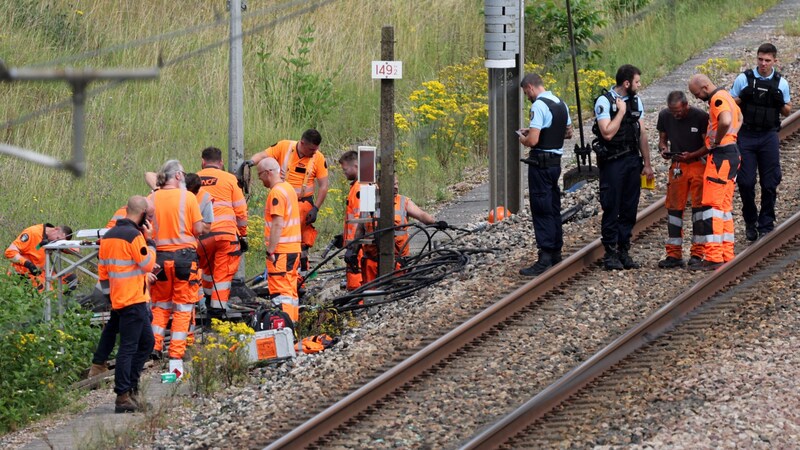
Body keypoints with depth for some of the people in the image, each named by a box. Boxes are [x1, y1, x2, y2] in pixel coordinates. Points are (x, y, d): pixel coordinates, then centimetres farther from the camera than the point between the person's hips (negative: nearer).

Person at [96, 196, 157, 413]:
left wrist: (109, 294, 23)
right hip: (133, 300, -9)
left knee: (147, 341, 18)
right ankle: (122, 396, -11)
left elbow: (102, 269, 17)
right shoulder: (134, 236, -16)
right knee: (128, 347, -9)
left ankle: (131, 386, 17)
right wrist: (149, 240, -3)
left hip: (118, 298, 9)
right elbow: (148, 264, -11)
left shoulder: (108, 236, 13)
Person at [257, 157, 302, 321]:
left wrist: (270, 251, -19)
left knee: (280, 291, -10)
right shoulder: (288, 188, 16)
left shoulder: (276, 192, -15)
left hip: (281, 251, -10)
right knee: (290, 291, 14)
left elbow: (277, 224, -20)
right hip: (293, 249, 10)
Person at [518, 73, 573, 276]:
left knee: (542, 210, -7)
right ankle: (556, 252, 24)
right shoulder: (560, 104, 11)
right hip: (556, 160, 9)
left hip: (541, 163, -9)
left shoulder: (539, 106, -18)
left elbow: (533, 141, -24)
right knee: (553, 207, 17)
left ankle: (545, 258, -10)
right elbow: (568, 132, 23)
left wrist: (523, 139, -1)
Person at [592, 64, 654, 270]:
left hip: (632, 160, 6)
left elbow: (642, 134, 14)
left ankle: (624, 251, 13)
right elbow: (608, 133, -20)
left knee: (630, 209, 6)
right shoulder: (604, 102, -9)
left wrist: (647, 164, 13)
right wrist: (621, 111, -14)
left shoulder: (636, 101, 12)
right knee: (611, 209, -3)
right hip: (612, 162, -6)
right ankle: (611, 254, 1)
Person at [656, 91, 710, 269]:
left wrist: (690, 155, -23)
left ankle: (697, 254, -1)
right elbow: (662, 139, 13)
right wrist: (664, 149, -10)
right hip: (677, 166, 4)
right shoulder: (665, 116, 0)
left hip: (698, 163, -4)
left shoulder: (700, 117, -12)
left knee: (699, 206, -5)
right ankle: (674, 255, 6)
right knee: (674, 208, 1)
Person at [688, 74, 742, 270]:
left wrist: (717, 141, -18)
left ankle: (713, 257, -16)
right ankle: (727, 255, 15)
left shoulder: (718, 99, -14)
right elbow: (739, 118, 37)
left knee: (712, 205, -11)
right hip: (732, 153, 11)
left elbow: (725, 121, -34)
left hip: (721, 155, -11)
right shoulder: (726, 96, 18)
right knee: (725, 207, 13)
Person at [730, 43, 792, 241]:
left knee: (770, 183, 0)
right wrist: (742, 98, -13)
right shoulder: (744, 79, 2)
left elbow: (787, 111, 14)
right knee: (745, 182, -3)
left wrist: (780, 102, -8)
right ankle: (750, 223, 14)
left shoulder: (781, 83, 6)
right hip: (747, 135, -1)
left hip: (769, 137, 1)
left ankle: (766, 225, 10)